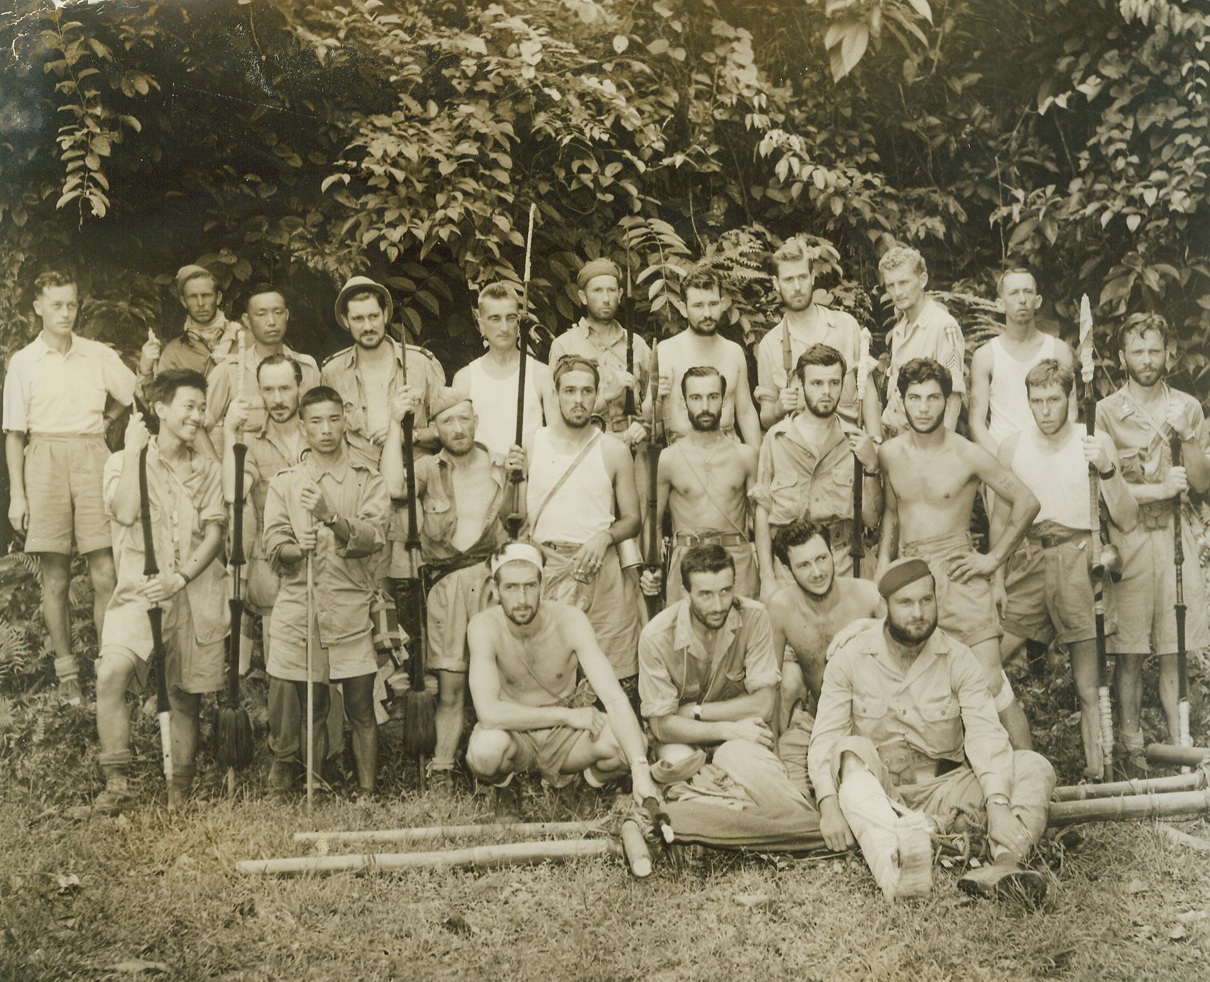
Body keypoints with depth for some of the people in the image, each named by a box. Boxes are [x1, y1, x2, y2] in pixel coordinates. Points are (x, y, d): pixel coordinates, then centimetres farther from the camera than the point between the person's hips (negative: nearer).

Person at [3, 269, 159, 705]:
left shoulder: (99, 355, 7)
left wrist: (145, 370, -17)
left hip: (92, 460, 0)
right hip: (46, 461, 0)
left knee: (105, 574, -5)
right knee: (55, 576, 4)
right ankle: (66, 672, 12)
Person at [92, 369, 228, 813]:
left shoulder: (206, 468, 12)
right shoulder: (123, 462, 5)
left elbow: (215, 531, 3)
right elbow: (125, 512, -14)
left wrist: (182, 576, -12)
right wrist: (133, 451, -10)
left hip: (195, 593, 2)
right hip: (139, 591, -2)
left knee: (186, 694, 4)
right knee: (111, 672, -24)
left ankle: (181, 787, 17)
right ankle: (117, 784, -18)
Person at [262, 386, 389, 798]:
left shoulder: (368, 482, 7)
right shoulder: (284, 482, 13)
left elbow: (373, 536, -10)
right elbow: (273, 546, 2)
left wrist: (330, 517, -27)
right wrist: (297, 550, -21)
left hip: (352, 611, -1)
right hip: (299, 608, 1)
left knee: (361, 709, -3)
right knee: (309, 709, 7)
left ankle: (367, 793, 3)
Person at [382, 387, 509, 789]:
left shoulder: (501, 467, 10)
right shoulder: (428, 470, 6)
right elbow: (395, 487, -17)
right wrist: (396, 424, -14)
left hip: (493, 576, 1)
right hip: (446, 585, -1)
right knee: (450, 685, 1)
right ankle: (441, 769, 8)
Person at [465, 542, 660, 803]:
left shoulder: (570, 621, -19)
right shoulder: (484, 626, -21)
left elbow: (615, 698, -27)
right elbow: (489, 712, -31)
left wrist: (641, 771, -40)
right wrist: (568, 715, -27)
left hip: (567, 732, 1)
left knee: (628, 745, -29)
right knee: (486, 748, -38)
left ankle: (592, 777, 7)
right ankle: (502, 780, 1)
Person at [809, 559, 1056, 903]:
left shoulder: (958, 659, 0)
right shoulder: (850, 658, -2)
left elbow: (985, 733, -13)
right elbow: (825, 737, -8)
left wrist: (998, 803, -31)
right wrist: (829, 803, -27)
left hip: (942, 791, 2)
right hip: (871, 790, -1)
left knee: (1034, 766, -17)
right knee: (851, 752, -33)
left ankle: (1005, 861, -46)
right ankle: (893, 864, -59)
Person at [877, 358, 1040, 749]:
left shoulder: (967, 455, -6)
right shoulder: (889, 453, 7)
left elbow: (1027, 503, -2)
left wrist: (992, 559, -4)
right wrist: (883, 570, 10)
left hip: (957, 574, -4)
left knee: (990, 681, -10)